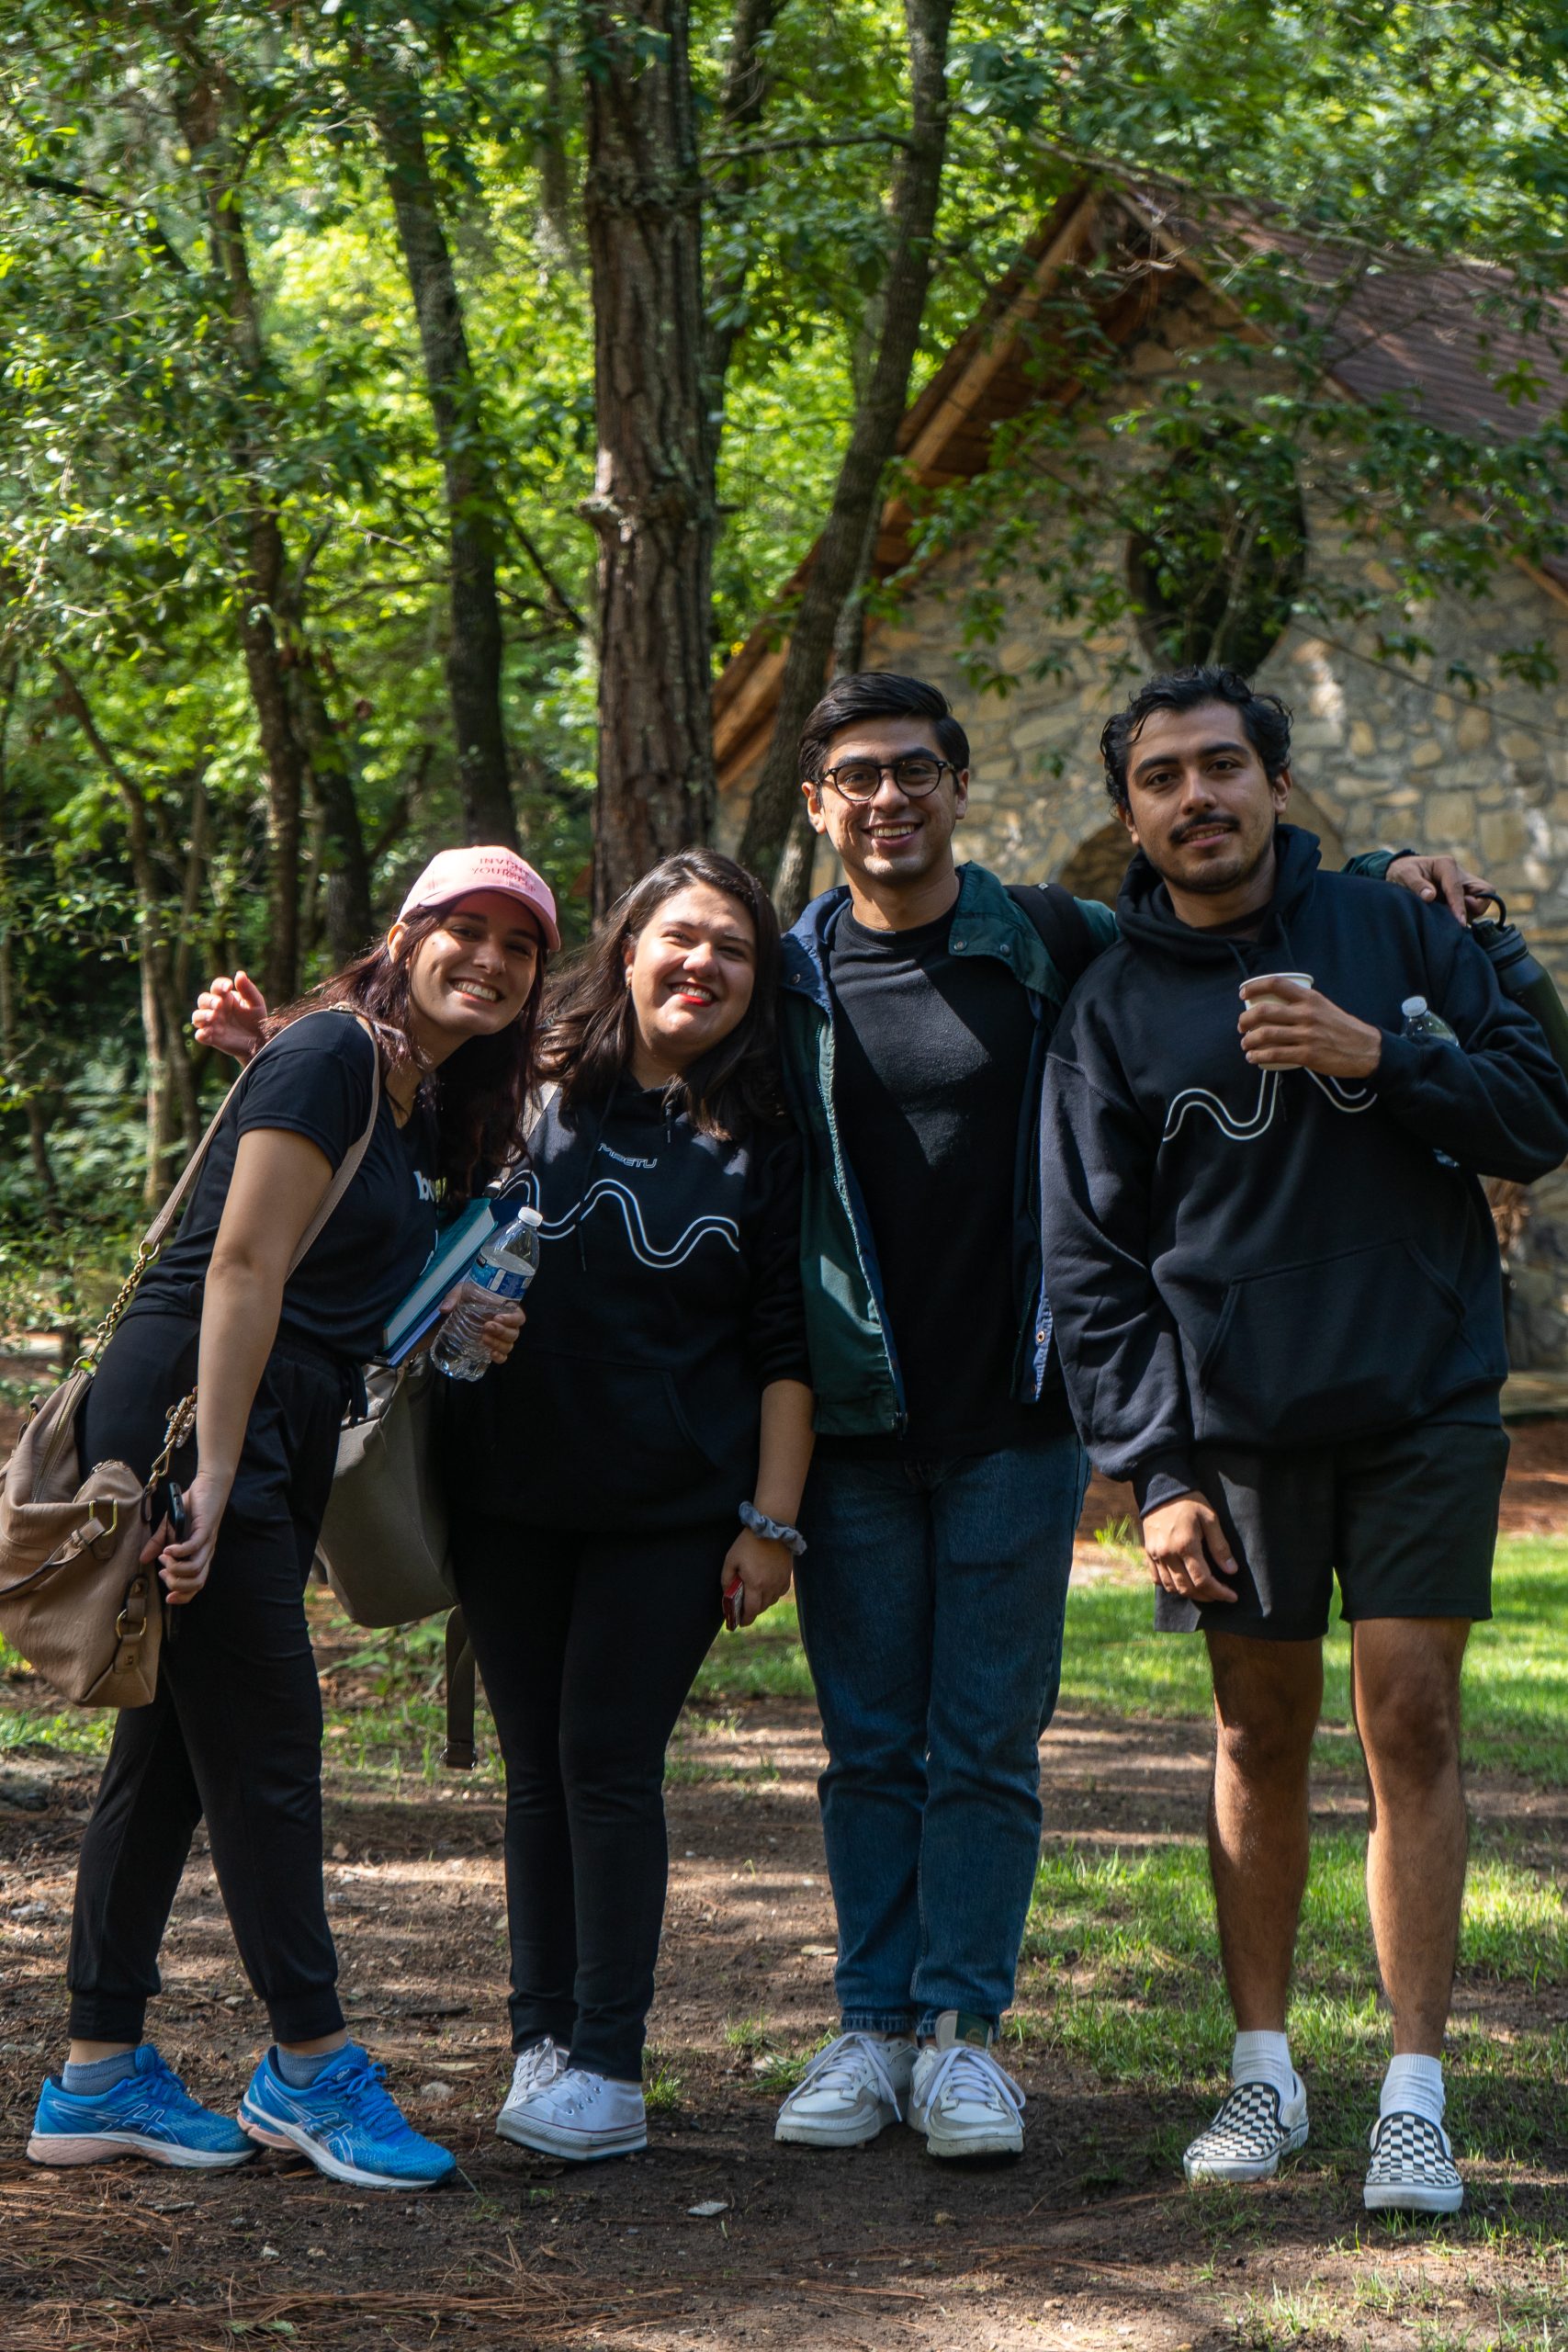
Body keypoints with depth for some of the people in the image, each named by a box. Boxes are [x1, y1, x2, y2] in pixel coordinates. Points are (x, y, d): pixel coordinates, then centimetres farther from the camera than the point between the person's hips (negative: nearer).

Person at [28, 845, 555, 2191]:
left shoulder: (429, 1109, 18)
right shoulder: (333, 1053, -10)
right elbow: (245, 1262, -17)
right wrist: (211, 1477, -22)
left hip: (279, 1440, 10)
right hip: (194, 1418, -10)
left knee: (171, 1747, 10)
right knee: (263, 1749, -4)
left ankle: (97, 2076, 15)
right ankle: (310, 2065, 5)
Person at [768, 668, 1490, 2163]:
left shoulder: (1055, 952, 2)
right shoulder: (789, 979, 5)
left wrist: (1380, 875, -1)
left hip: (1013, 1422, -1)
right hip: (853, 1430, 1)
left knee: (987, 1745, 2)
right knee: (870, 1745, 7)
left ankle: (962, 2029, 10)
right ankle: (873, 2025, 16)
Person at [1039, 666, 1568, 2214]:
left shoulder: (1392, 933, 4)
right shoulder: (1112, 1011, 3)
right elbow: (1091, 1264, 2)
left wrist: (1377, 1057, -16)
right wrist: (1153, 1470, -7)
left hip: (1424, 1405, -1)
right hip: (1237, 1429, 1)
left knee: (1410, 1726, -4)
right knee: (1260, 1740, 8)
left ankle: (1416, 2098, 1)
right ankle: (1263, 2071, 20)